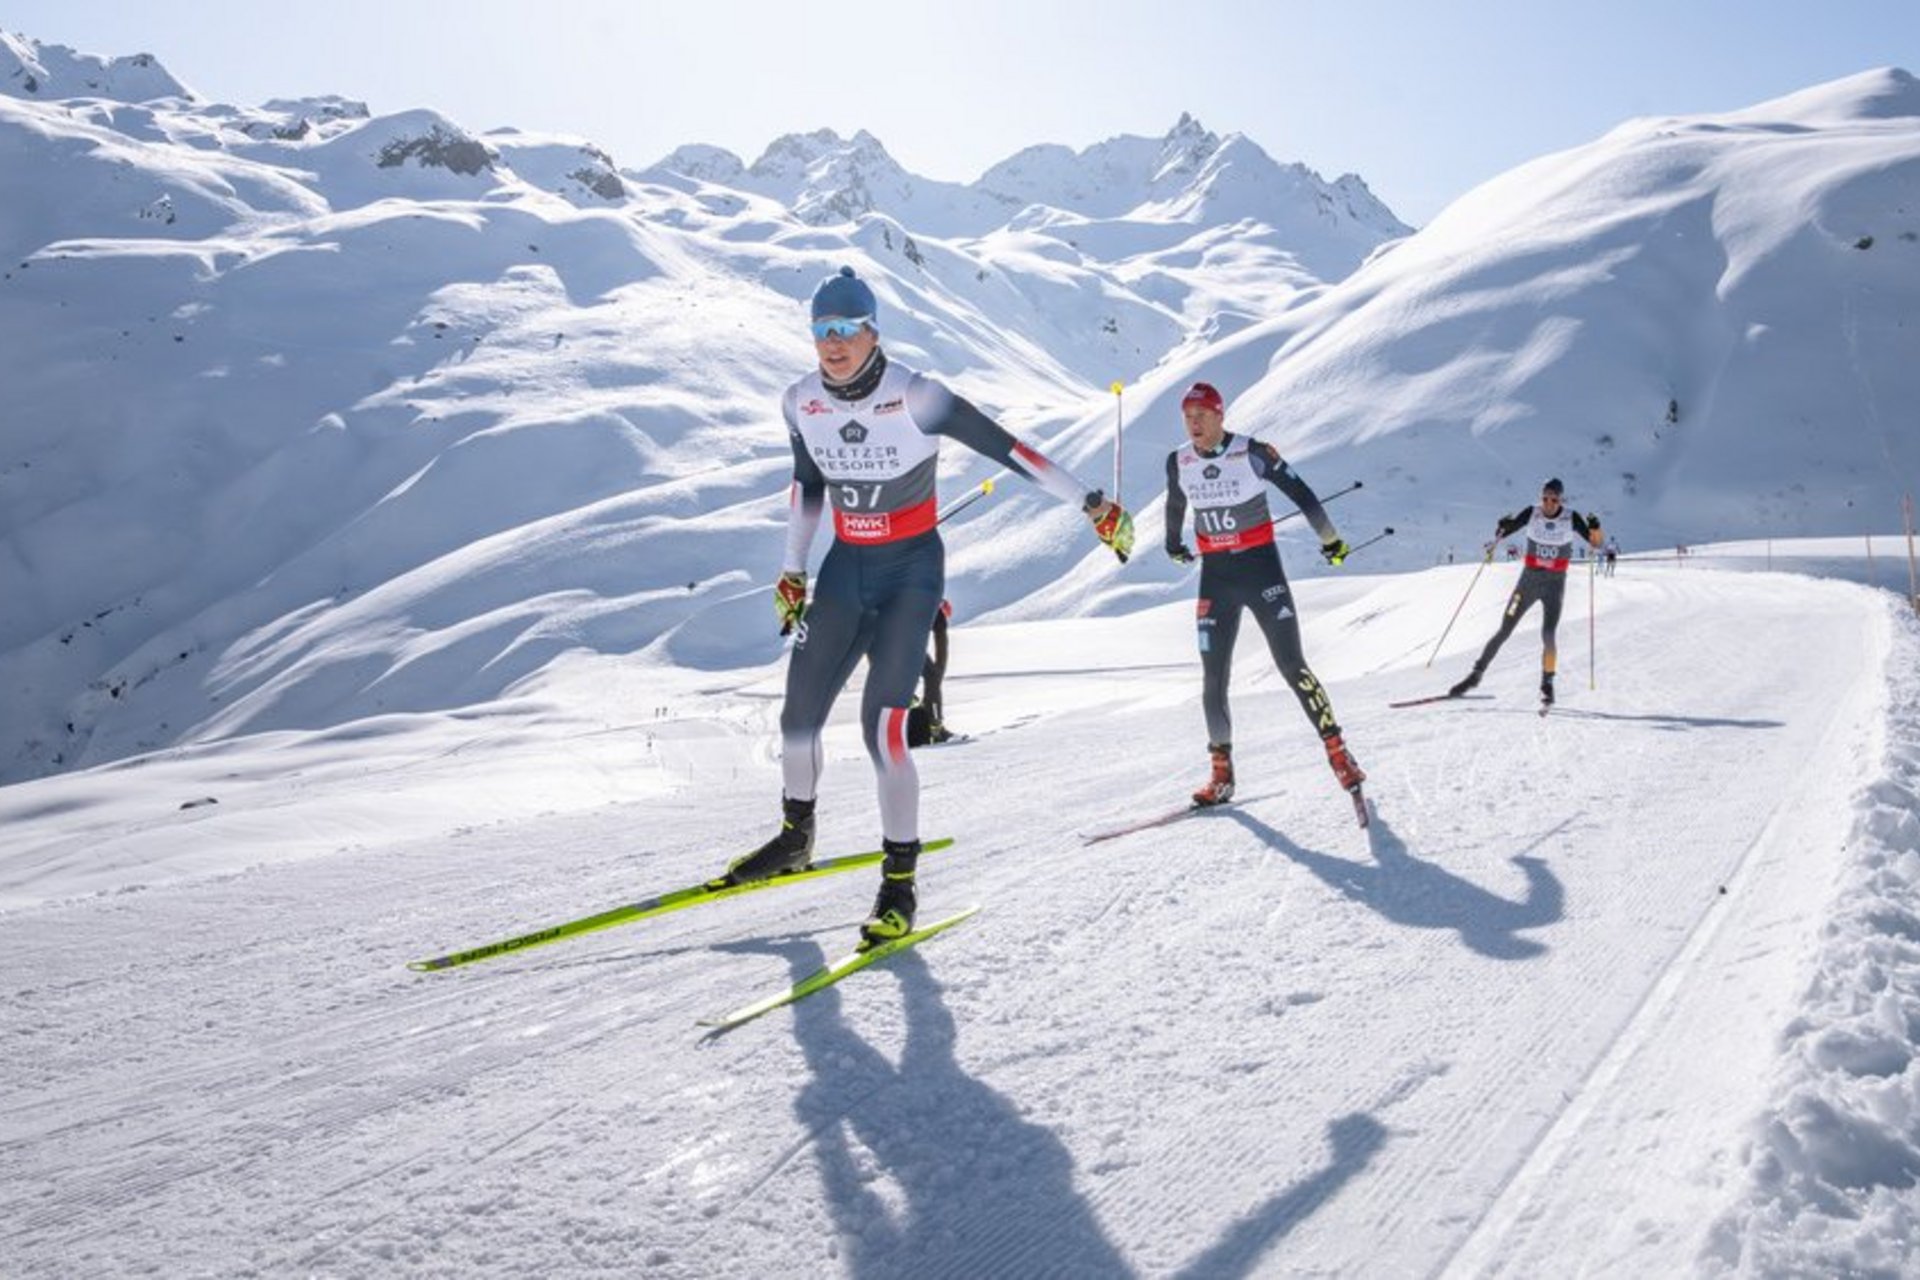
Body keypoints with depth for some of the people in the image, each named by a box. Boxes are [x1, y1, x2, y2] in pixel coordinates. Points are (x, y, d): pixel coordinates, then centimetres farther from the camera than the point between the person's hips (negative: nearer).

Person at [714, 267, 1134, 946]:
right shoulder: (801, 403, -2)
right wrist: (792, 572, 17)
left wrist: (1093, 504, -13)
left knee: (882, 723, -17)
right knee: (798, 716, 5)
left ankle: (900, 882, -3)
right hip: (845, 567, 5)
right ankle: (794, 838, 32)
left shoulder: (914, 397, -19)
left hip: (912, 568, -5)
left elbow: (1007, 449, -15)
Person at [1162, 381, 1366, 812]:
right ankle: (1221, 775, 14)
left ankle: (1337, 751, 5)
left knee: (1292, 667, -8)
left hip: (1262, 569, -3)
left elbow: (1299, 492, -1)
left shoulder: (1253, 452, -12)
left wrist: (1330, 538, 8)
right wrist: (1173, 543, 38)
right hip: (1215, 576, 3)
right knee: (1213, 678, 2)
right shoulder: (1178, 462, 1)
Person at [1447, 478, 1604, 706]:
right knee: (1503, 632, 2)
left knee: (1548, 636, -14)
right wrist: (1502, 527, -32)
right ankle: (1476, 674, 15)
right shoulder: (1531, 513, -7)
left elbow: (1596, 541, -9)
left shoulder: (1571, 518, -8)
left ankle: (1547, 685, 4)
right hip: (1528, 580, 1)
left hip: (1555, 584, -1)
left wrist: (1595, 528, -30)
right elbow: (1504, 530, -9)